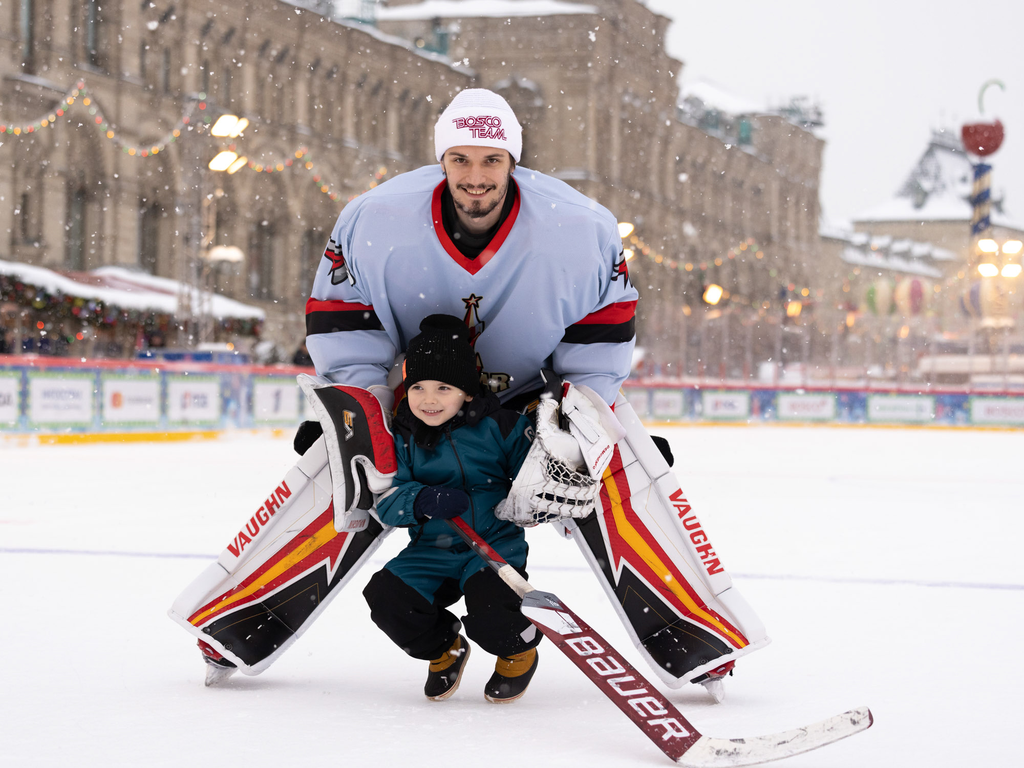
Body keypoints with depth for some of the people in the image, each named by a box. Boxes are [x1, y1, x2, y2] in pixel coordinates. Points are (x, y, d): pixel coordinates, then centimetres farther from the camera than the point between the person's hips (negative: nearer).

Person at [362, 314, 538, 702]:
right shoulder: (403, 436, 0)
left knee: (489, 615, -29)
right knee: (386, 597, -17)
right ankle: (444, 648, 16)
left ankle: (520, 650, 10)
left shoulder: (499, 426, -7)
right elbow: (386, 499, -6)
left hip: (497, 545, -4)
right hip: (431, 551, 4)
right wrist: (420, 501, -27)